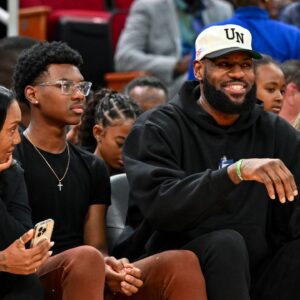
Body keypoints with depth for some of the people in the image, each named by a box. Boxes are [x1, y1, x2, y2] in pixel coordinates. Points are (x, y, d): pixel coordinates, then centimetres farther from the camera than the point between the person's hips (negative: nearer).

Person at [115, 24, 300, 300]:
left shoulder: (277, 132, 9)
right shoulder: (159, 129, -3)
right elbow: (160, 207, -20)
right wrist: (236, 171, -33)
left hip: (256, 273, 3)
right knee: (225, 243, -32)